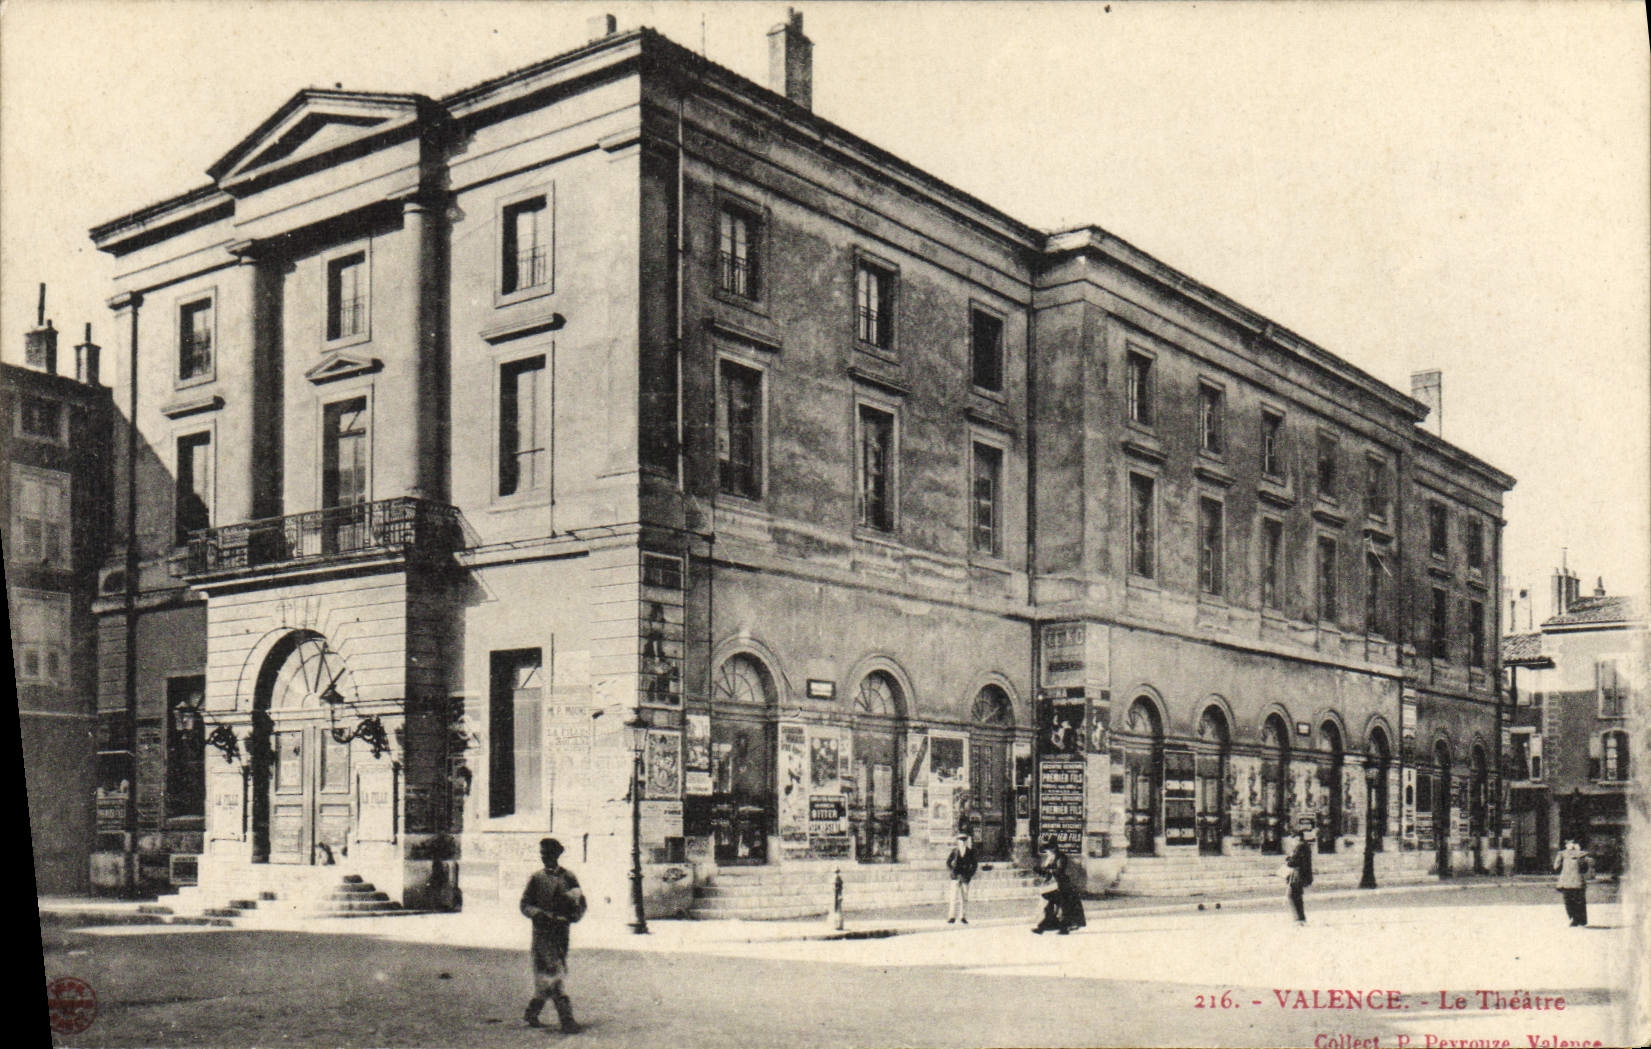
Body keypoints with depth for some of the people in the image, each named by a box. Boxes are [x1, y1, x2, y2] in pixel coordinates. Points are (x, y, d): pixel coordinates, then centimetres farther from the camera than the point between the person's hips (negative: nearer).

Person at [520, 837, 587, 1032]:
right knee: (554, 973, -10)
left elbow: (581, 904, 11)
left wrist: (571, 917, -9)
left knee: (546, 975, 10)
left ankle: (532, 1012, 27)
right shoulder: (537, 878, 4)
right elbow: (525, 905, 3)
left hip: (562, 931, 3)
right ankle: (567, 1020, -13)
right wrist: (543, 915, -14)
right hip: (542, 931, -3)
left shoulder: (569, 877, 7)